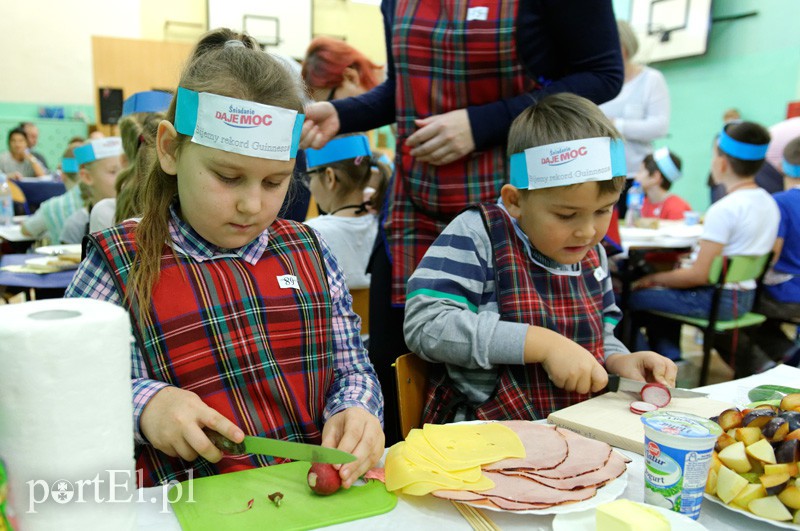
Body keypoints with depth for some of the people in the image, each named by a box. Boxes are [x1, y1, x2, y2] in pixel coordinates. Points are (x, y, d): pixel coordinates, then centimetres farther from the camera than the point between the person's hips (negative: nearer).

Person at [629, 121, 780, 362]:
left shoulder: (723, 210, -22)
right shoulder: (769, 203, 5)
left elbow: (700, 275, -21)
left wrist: (655, 278, -8)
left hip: (715, 299, -9)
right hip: (746, 297, 9)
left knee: (635, 297, -3)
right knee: (664, 294, 26)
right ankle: (672, 362, 23)